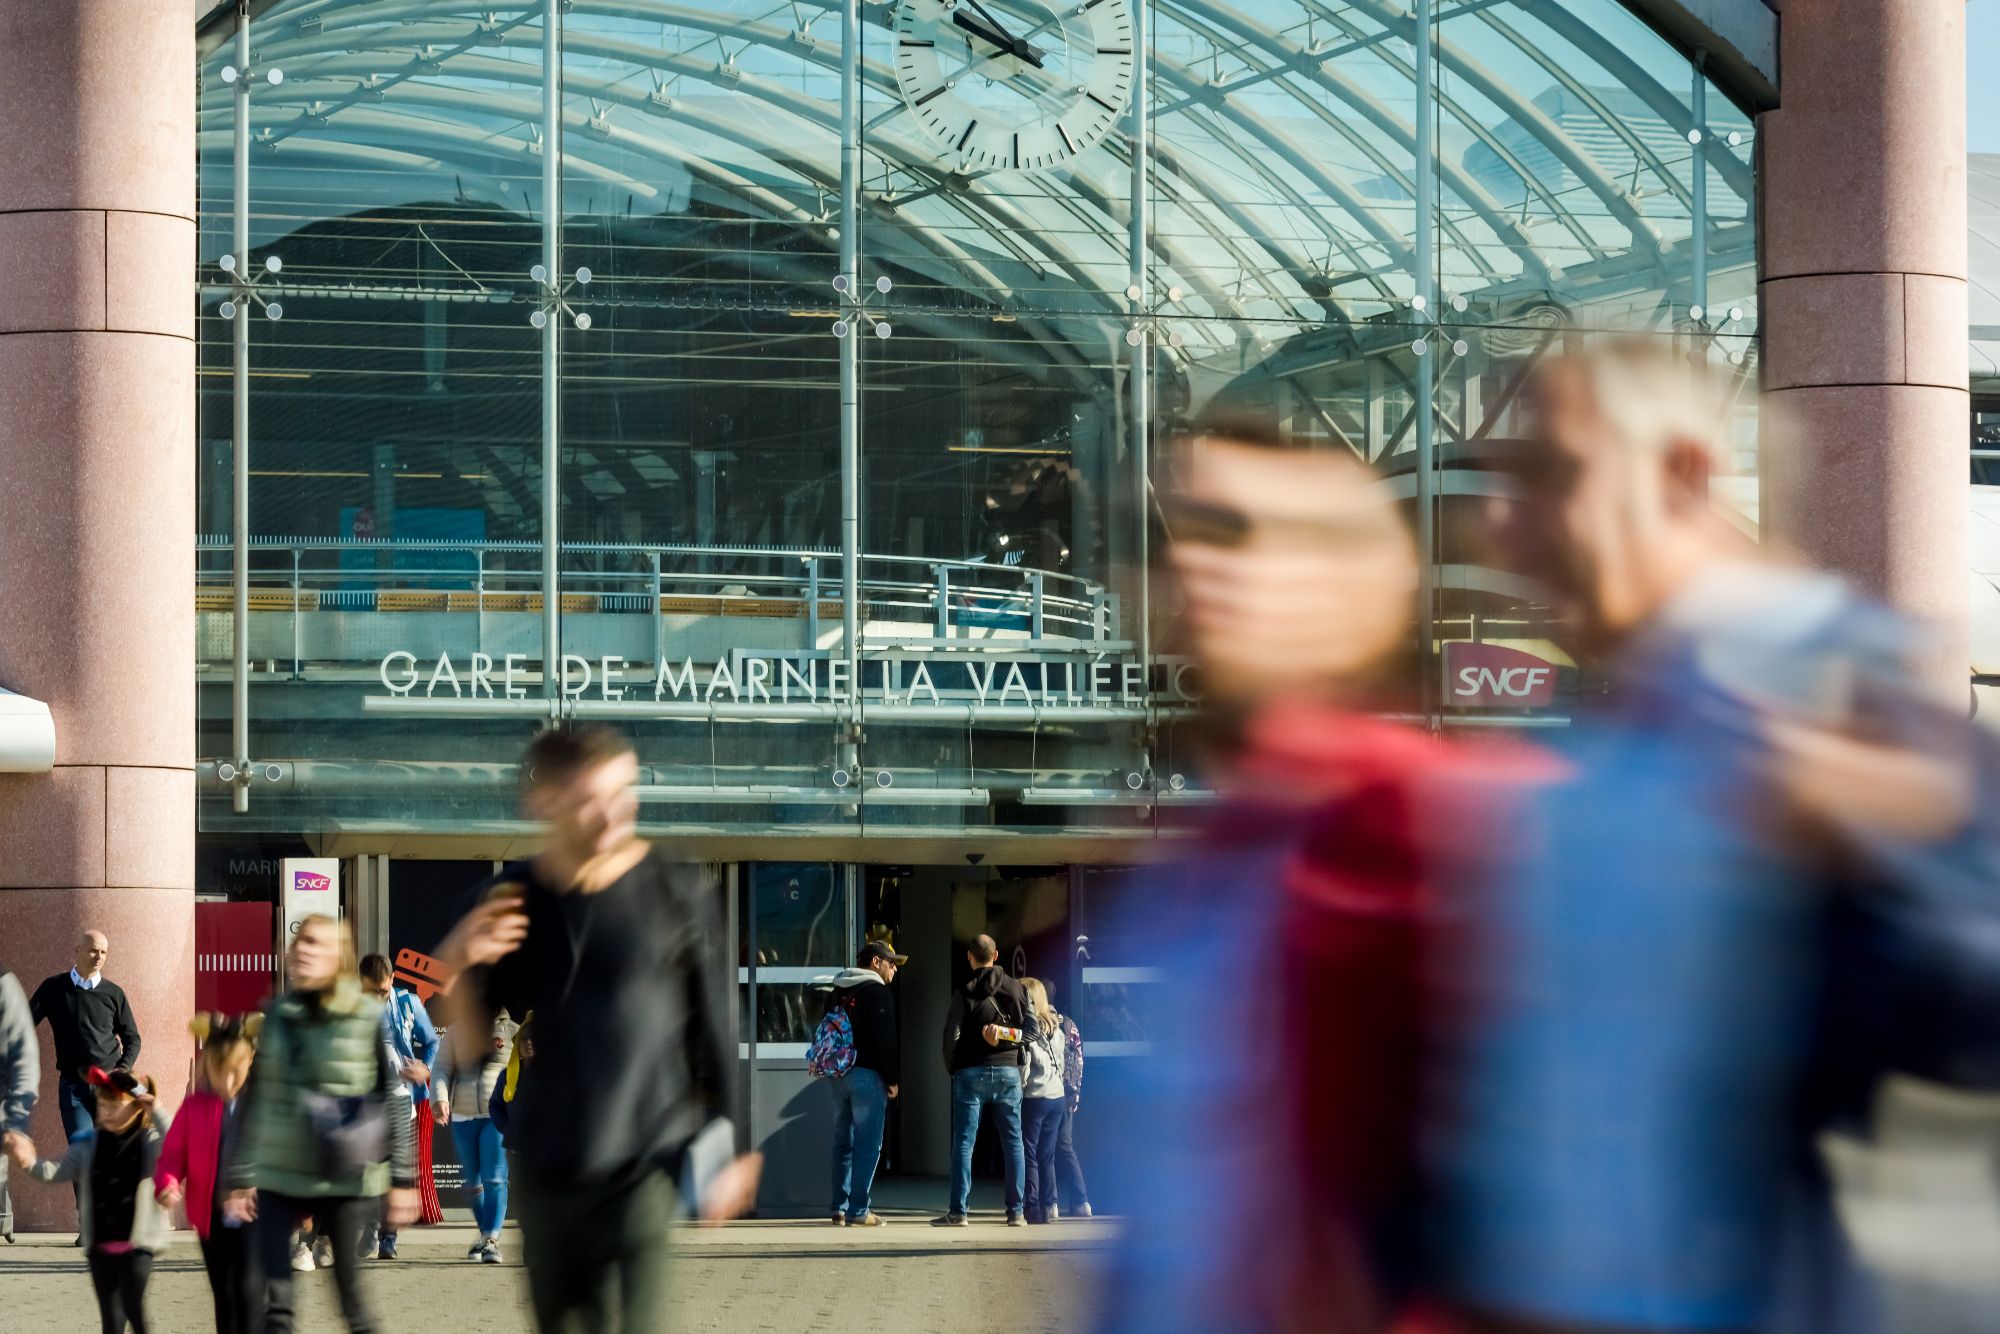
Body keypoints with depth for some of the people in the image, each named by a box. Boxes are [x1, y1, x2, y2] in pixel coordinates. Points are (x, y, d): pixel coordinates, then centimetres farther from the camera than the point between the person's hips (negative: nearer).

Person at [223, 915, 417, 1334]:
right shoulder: (274, 1016, 7)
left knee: (350, 1289, 2)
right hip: (277, 1177, 3)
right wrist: (239, 1177, 10)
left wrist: (402, 1178, -3)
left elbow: (396, 1102, -1)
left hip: (347, 1179, -3)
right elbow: (252, 1102, 12)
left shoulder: (370, 1018, -3)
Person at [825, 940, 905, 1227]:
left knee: (843, 1142, 13)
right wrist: (893, 1078, -9)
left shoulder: (837, 993, 16)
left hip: (838, 1075, 7)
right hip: (867, 1075, -7)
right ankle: (858, 1211, -7)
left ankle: (840, 1207, 13)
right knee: (867, 1144, -5)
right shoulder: (878, 993, -9)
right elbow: (887, 1039, -15)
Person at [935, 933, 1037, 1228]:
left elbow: (952, 1035, -7)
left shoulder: (965, 992, -4)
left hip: (971, 1073, -2)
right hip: (1008, 1071, 3)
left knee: (963, 1143, 0)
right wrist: (1006, 1036, -2)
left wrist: (952, 1069, 6)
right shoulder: (1015, 989, 6)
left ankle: (958, 1211, -5)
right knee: (1012, 1143, 7)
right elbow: (1032, 1030, 1)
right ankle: (1016, 1211, 4)